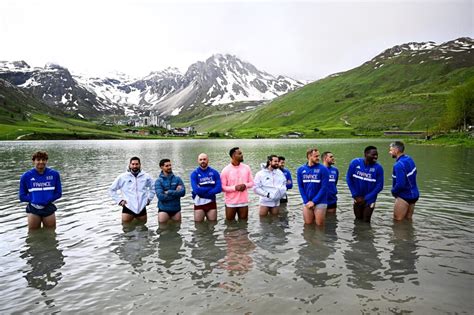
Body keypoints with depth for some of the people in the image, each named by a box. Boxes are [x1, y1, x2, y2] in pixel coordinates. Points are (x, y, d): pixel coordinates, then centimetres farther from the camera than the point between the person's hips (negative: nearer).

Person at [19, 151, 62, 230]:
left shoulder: (54, 174, -1)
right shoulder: (26, 176, -2)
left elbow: (58, 193, 3)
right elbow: (22, 196, 2)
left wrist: (48, 200, -14)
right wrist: (33, 199, -15)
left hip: (49, 208, 1)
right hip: (33, 209, 0)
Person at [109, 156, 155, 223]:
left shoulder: (146, 177, 3)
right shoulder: (122, 177, -1)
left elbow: (153, 188, 18)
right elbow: (112, 190, 7)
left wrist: (149, 198, 7)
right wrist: (119, 200, -1)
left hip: (142, 207, 2)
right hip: (128, 207, -2)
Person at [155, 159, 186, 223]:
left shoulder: (177, 179, 2)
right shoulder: (159, 181, -5)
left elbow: (183, 192, -11)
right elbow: (160, 196, -17)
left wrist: (169, 192, -15)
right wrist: (176, 193, -13)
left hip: (176, 209, 2)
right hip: (163, 209, -2)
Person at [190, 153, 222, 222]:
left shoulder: (214, 172, 1)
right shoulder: (194, 174, -3)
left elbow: (219, 188, -10)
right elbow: (196, 189, -16)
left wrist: (203, 192, -15)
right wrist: (211, 189, -11)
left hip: (211, 202, 2)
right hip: (199, 203, -1)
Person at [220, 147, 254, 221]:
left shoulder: (246, 168, 1)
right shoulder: (225, 170, -9)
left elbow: (251, 182, 7)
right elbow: (222, 187, -9)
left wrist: (245, 185, -14)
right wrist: (234, 188, -21)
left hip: (244, 202, 3)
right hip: (231, 203, -3)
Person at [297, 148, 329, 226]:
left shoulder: (323, 169, -7)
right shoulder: (301, 170, 2)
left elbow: (324, 187, -10)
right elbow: (300, 187, 2)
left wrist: (314, 201, -13)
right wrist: (306, 201, -7)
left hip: (320, 202, -2)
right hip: (307, 203, 3)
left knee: (319, 225, 1)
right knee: (308, 224, 10)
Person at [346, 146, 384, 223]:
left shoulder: (378, 168, -16)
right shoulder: (355, 163, -12)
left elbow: (379, 186, -12)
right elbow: (349, 178, -5)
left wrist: (365, 198, -13)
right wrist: (355, 195, -7)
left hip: (369, 200, -1)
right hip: (357, 198, 2)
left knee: (366, 221, 5)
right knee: (358, 219, 16)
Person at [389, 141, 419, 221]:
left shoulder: (399, 165, -26)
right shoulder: (409, 159, 3)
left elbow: (400, 184, -30)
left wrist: (393, 191, -9)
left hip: (404, 196, -9)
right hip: (414, 194, 9)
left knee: (397, 220, 1)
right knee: (408, 219, 20)